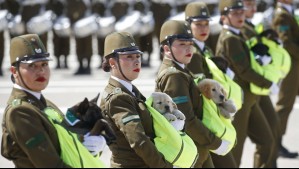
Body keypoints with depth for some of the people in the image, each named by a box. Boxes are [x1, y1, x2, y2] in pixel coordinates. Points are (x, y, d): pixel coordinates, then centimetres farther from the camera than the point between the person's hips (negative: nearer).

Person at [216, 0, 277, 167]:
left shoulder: (237, 36, 13)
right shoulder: (230, 38, -18)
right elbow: (244, 70, -21)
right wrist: (269, 84, -13)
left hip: (248, 99, 10)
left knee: (266, 140, 11)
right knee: (234, 148, 1)